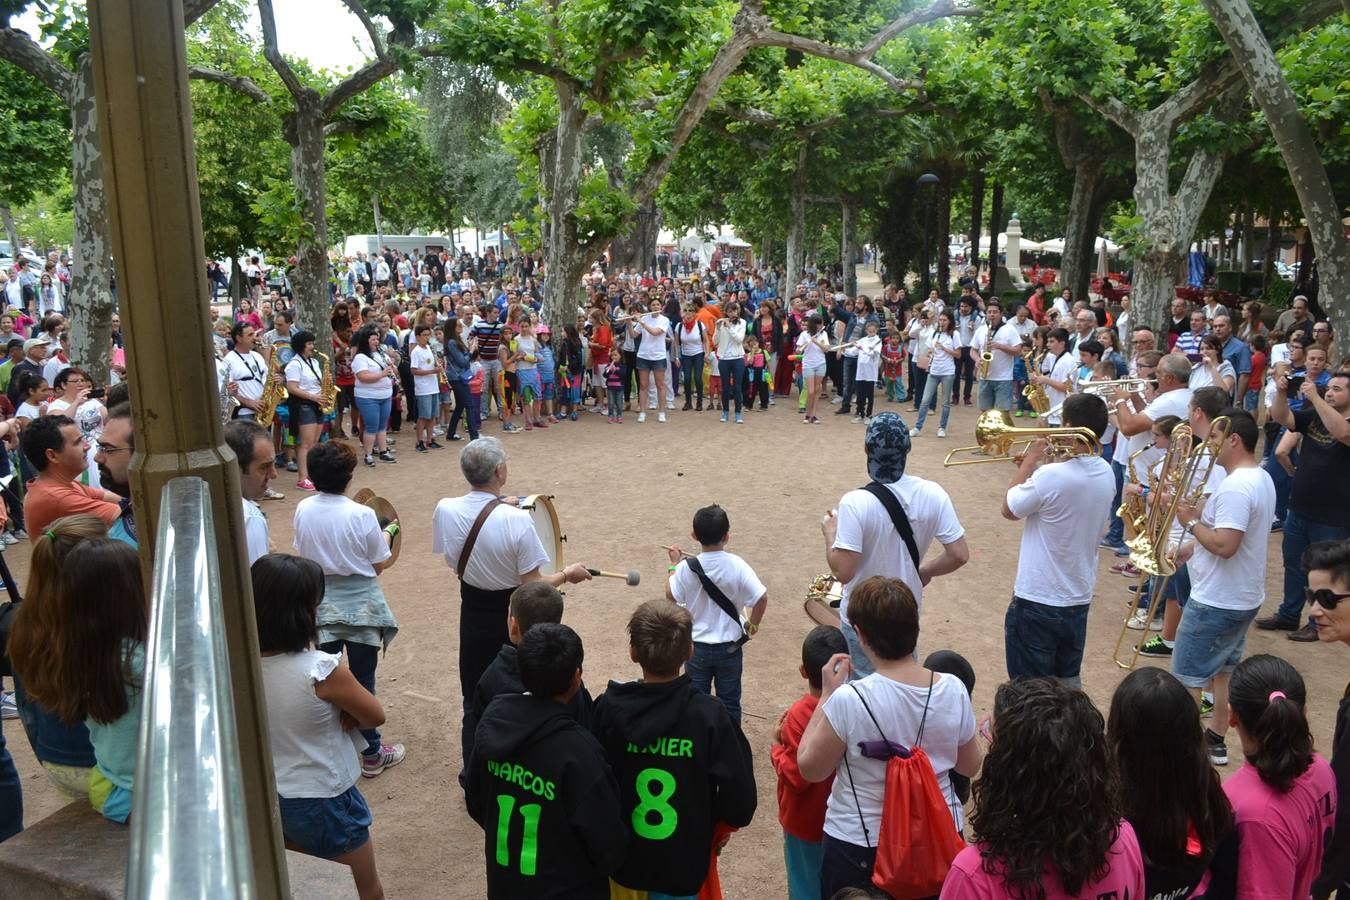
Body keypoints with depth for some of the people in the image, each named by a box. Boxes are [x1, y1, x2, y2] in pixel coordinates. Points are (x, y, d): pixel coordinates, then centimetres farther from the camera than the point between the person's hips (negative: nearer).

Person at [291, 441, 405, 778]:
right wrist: (388, 533, 7)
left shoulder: (303, 510, -8)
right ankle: (372, 754, 20)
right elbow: (380, 564, -9)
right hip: (360, 605, -4)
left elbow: (303, 554, 5)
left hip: (321, 602, 4)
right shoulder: (362, 515, -20)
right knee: (363, 680, 8)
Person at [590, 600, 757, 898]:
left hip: (621, 862, 2)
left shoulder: (608, 708, -17)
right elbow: (740, 805, -19)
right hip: (685, 866, -1)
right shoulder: (711, 716, -21)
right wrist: (707, 823, 2)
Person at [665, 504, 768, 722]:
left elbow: (671, 596, -2)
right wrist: (752, 625, -2)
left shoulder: (687, 567, -17)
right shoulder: (736, 565, -18)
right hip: (730, 646, 0)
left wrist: (674, 565, 10)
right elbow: (761, 598, -19)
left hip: (697, 648, 0)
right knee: (729, 703, 16)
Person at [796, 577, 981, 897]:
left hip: (860, 846, -3)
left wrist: (827, 696, -8)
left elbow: (810, 768, -12)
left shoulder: (849, 700, -26)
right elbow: (971, 765, 3)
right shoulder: (954, 689, -12)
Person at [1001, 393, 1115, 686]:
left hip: (1037, 602, -7)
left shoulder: (1051, 476, -26)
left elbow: (1009, 510, -10)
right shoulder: (1106, 473, -1)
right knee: (1068, 683, 23)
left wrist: (1029, 461, -4)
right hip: (1079, 600, 7)